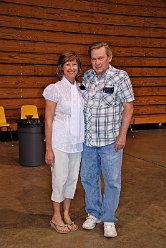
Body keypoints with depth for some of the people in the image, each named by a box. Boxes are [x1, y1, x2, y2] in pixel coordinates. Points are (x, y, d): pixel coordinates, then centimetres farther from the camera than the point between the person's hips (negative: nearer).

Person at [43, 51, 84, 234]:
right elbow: (48, 121, -10)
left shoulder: (80, 89, 6)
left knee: (73, 178, 12)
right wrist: (48, 149, -12)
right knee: (60, 179, 3)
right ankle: (56, 217, 21)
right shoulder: (55, 89, -10)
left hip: (77, 142, 6)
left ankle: (66, 213, 29)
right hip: (60, 142, -5)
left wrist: (84, 139, 10)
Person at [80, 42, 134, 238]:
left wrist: (122, 135, -12)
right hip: (88, 140, 5)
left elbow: (128, 107, -8)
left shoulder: (120, 77, -8)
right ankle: (93, 213, 34)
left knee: (112, 181, 5)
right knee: (88, 178, 14)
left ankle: (108, 219, 22)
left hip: (110, 141, -4)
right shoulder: (86, 76, 5)